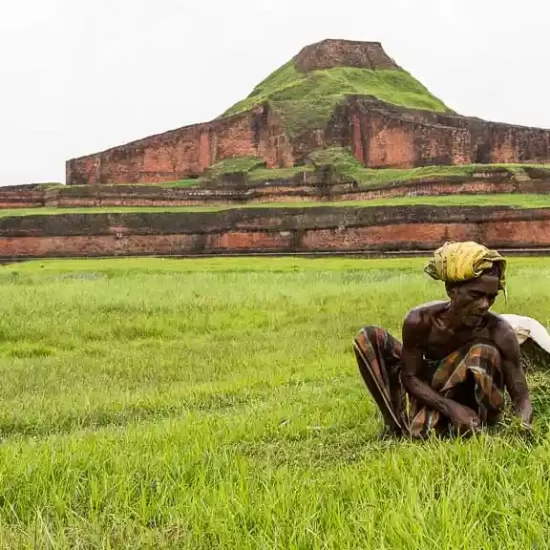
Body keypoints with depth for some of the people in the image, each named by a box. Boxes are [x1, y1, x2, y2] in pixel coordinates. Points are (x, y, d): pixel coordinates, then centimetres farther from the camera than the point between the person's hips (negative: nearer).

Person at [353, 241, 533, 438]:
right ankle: (399, 424, -8)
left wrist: (524, 428, -46)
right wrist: (451, 407, -32)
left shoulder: (500, 333, -28)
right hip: (431, 397, 3)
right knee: (368, 338, -11)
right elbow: (410, 377, -15)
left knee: (485, 353, -35)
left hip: (475, 407, -2)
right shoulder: (420, 321, -25)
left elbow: (521, 396, -22)